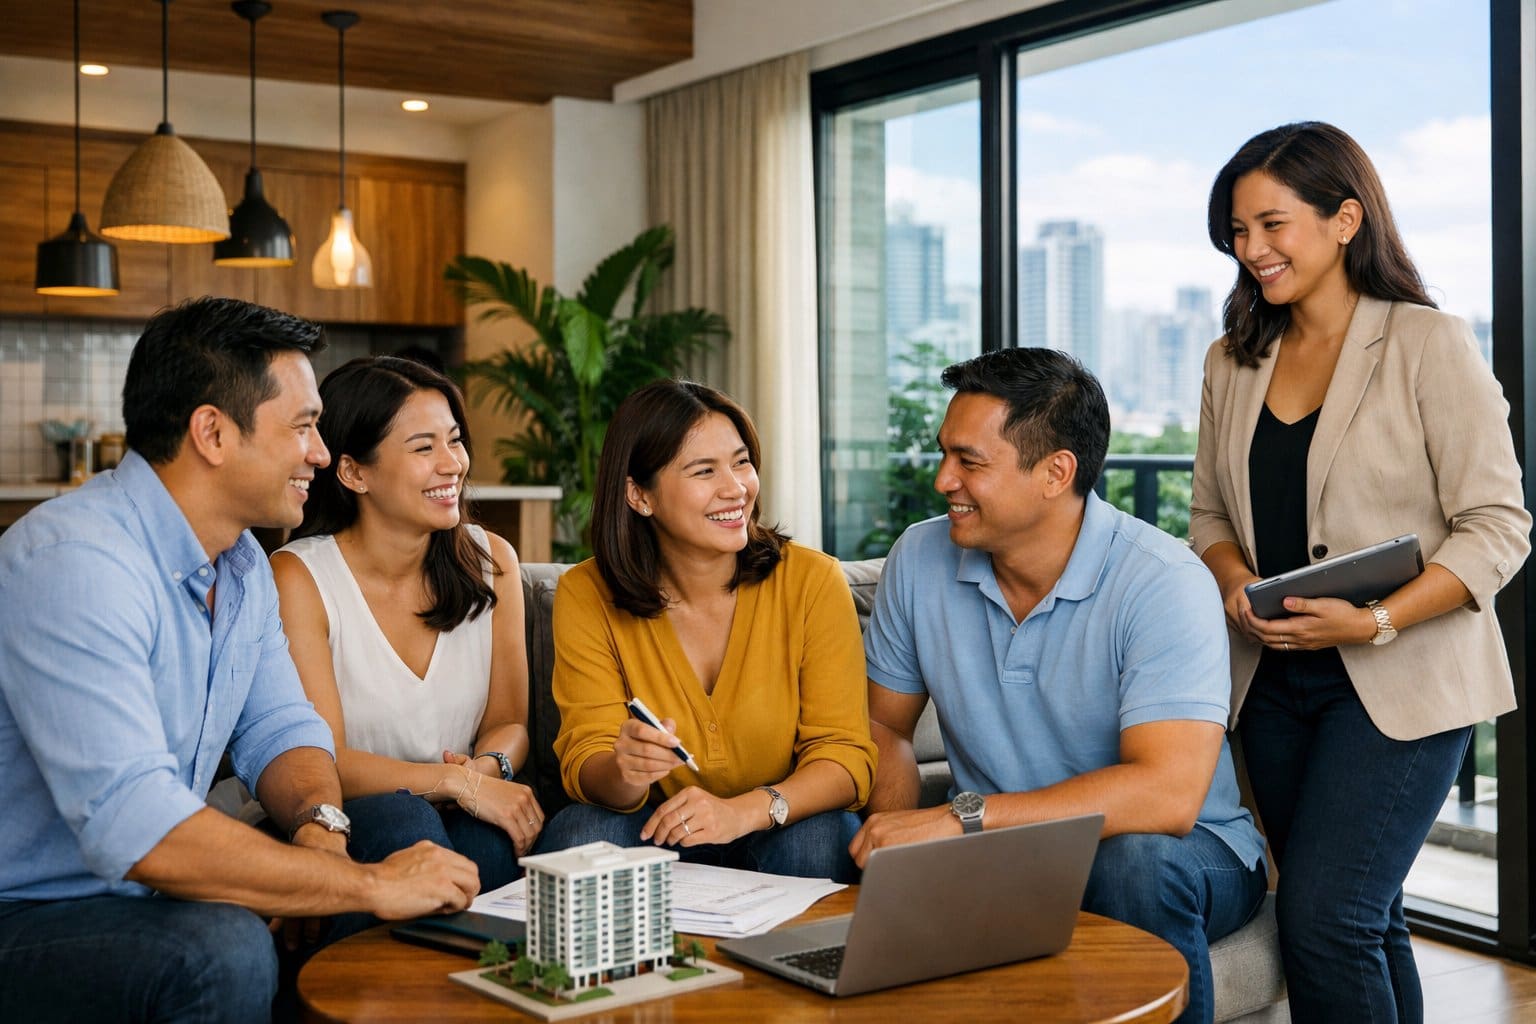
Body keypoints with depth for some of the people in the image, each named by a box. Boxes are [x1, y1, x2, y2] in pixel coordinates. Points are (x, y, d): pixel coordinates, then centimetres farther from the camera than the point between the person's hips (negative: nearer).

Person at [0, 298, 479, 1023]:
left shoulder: (242, 564, 6)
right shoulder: (75, 563, -26)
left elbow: (279, 728, 11)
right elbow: (135, 826, -34)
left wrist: (319, 821, -14)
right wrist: (369, 886, -29)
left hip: (144, 898, 8)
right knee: (222, 951, -35)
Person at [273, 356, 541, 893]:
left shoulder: (491, 561, 5)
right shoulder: (298, 578, -9)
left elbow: (509, 722, 8)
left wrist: (488, 767, -17)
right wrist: (458, 781, -26)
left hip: (461, 819, 3)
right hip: (343, 829, -2)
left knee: (497, 831, -32)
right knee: (400, 817, -35)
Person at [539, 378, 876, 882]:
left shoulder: (813, 581, -10)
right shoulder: (586, 596, -7)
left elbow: (846, 756, -12)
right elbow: (584, 763, -9)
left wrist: (745, 810, -32)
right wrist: (624, 774, -35)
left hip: (778, 833, -1)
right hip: (655, 836, 1)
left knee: (817, 837, -33)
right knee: (577, 835, -29)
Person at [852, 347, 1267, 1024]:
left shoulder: (1164, 584, -20)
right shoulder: (919, 561, -3)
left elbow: (1167, 795, -32)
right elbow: (884, 725, 8)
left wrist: (961, 817, -34)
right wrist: (897, 830, -14)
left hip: (1172, 852, -2)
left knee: (1140, 858, -36)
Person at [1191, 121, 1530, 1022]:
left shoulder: (1430, 346, -7)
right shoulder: (1233, 363, 10)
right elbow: (1211, 513, 15)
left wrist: (1376, 621, -22)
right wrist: (1234, 584, -8)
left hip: (1398, 681, -5)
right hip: (1275, 678, 6)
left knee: (1324, 918, -13)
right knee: (1366, 921, 13)